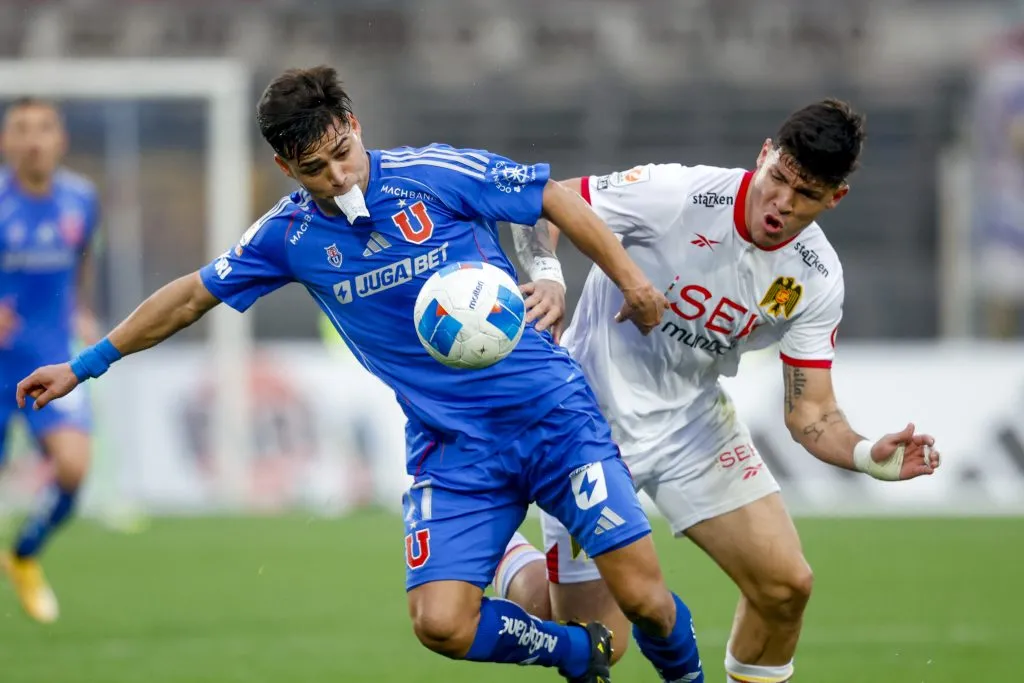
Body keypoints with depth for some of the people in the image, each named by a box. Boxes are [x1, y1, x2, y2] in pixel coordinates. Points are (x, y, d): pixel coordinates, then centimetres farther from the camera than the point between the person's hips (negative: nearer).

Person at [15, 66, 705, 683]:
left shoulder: (435, 174, -10)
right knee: (441, 623, -16)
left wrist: (632, 281, -1)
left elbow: (556, 198, 0)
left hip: (552, 414, -3)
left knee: (641, 593, -11)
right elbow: (192, 295, 12)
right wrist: (86, 365, 15)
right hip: (453, 450, 3)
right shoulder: (289, 235, 0)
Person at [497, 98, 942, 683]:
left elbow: (809, 412, -7)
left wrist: (869, 456, -28)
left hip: (695, 421, 4)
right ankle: (507, 558, 27)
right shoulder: (674, 195, -24)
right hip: (595, 412, -4)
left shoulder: (816, 277, -10)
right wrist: (546, 276, -36)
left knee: (786, 582, -8)